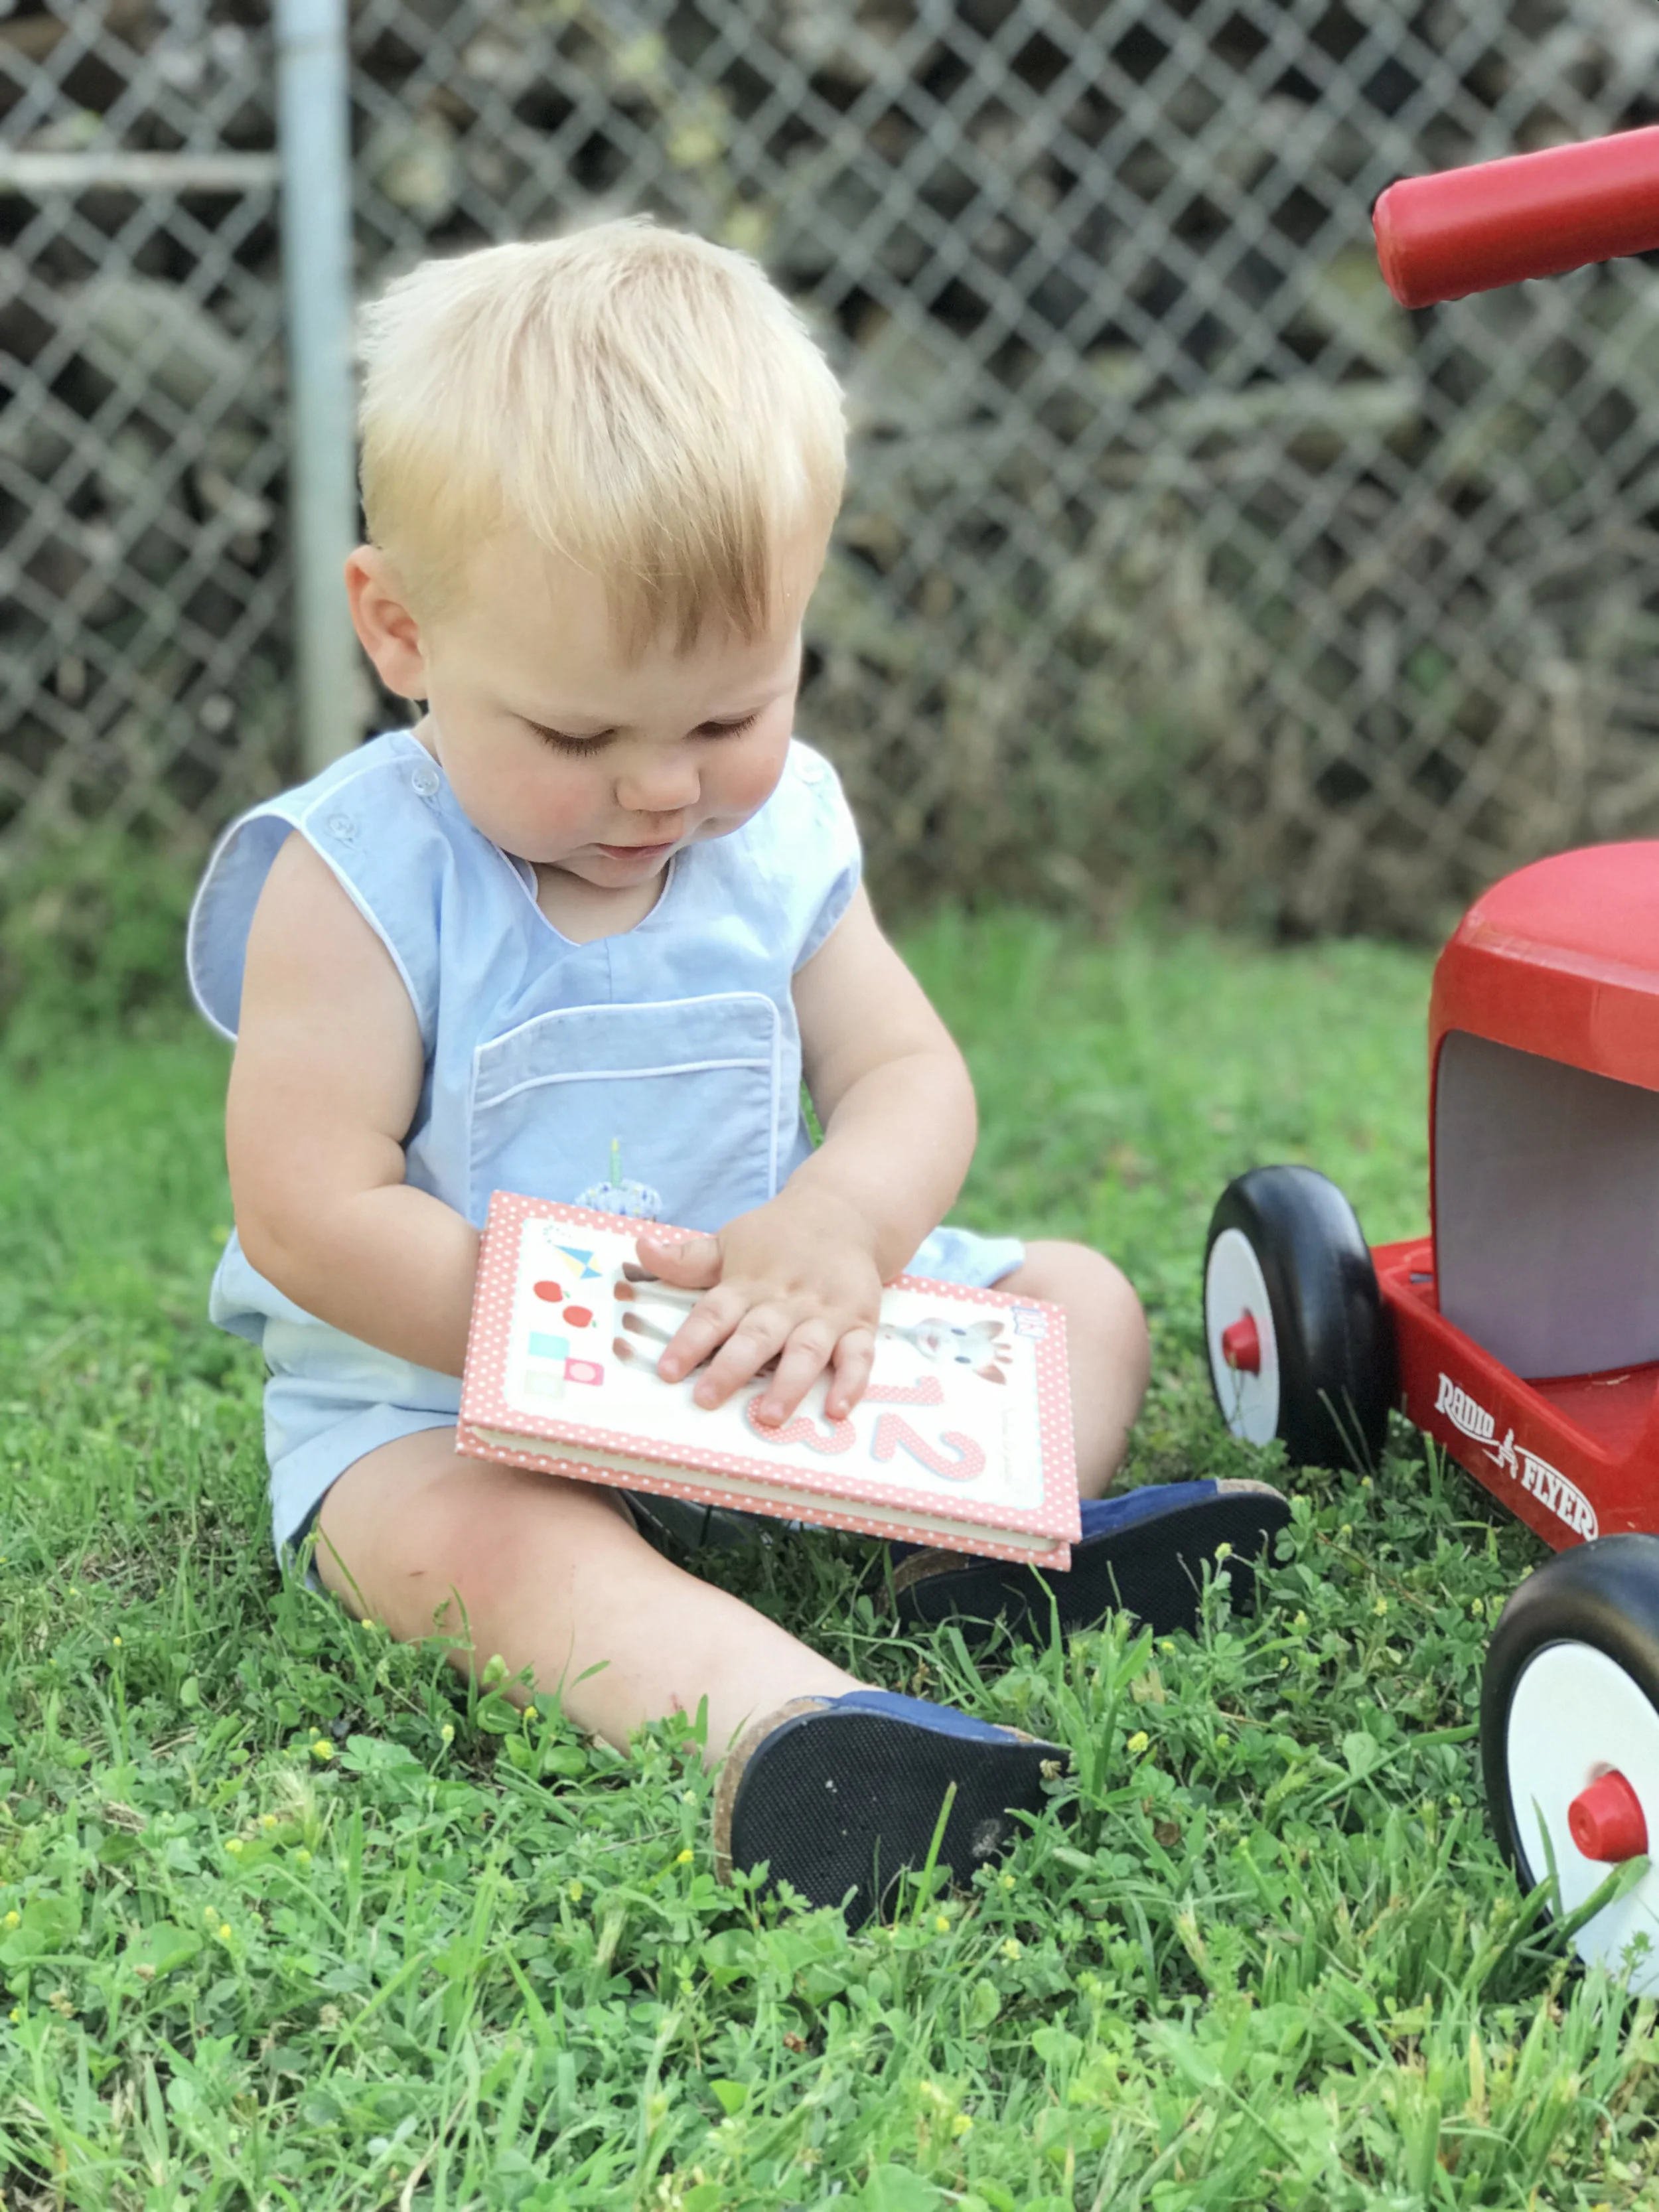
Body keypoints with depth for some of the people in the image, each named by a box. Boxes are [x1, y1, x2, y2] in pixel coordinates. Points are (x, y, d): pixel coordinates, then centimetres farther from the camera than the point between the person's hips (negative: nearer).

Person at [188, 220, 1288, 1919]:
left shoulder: (781, 834, -1)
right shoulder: (358, 876, -15)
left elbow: (909, 1075, -3)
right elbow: (308, 1212, -19)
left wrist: (833, 1228, -28)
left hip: (768, 1336, 6)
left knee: (1079, 1301, 2)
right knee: (487, 1535, -38)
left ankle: (980, 1538, -26)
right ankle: (782, 1732, -63)